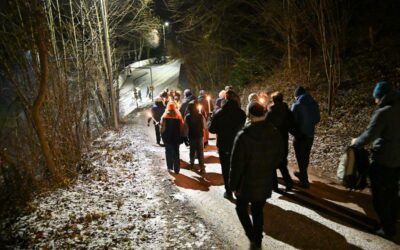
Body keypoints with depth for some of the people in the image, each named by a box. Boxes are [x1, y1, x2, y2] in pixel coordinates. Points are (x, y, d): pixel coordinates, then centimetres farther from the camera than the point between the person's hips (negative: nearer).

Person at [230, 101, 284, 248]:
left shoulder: (244, 135, -23)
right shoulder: (275, 134, -5)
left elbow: (236, 164, -19)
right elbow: (279, 156, 7)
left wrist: (233, 184, -7)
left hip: (247, 183, -5)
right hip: (265, 182, 5)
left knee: (241, 208, 19)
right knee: (258, 211, 20)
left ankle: (253, 238, 13)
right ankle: (257, 240, 31)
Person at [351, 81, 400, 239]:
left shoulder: (383, 112, -20)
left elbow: (369, 136, -23)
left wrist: (356, 142, -5)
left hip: (384, 161, -7)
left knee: (380, 195, 6)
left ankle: (387, 229, 15)